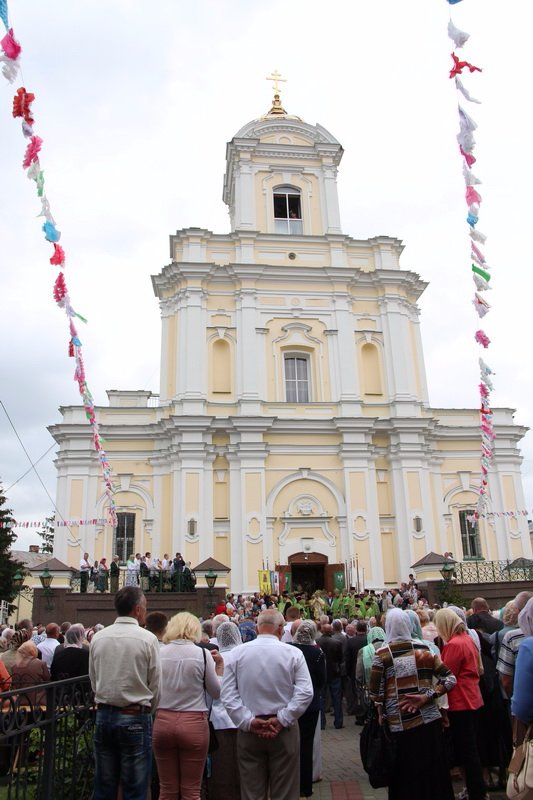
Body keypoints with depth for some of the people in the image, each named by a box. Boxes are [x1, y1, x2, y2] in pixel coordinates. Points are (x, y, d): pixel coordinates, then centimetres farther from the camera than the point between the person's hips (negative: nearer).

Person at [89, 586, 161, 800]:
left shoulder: (98, 638, 1)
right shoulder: (147, 639, -11)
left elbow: (94, 681, 8)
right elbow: (155, 686, -5)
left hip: (103, 715, 5)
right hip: (135, 718, -4)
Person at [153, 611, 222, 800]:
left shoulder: (159, 654, -3)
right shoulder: (202, 654, -7)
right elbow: (217, 692, 1)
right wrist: (220, 666, 12)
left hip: (163, 722, 2)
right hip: (194, 723, -2)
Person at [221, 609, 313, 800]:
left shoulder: (238, 653, -3)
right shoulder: (293, 653, -7)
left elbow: (228, 694, -7)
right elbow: (305, 693, -14)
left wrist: (249, 721, -8)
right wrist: (281, 720, -12)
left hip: (248, 730, 2)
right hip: (283, 731, -1)